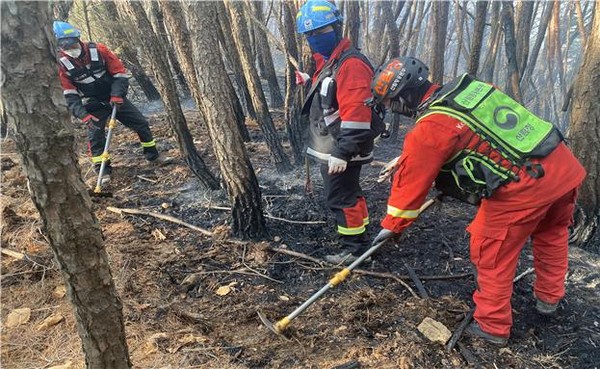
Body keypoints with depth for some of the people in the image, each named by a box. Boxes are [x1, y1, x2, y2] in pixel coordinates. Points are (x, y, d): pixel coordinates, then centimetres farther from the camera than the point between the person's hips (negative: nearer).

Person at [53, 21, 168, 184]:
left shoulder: (97, 50, -14)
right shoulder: (61, 64, -13)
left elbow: (120, 72, -9)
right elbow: (68, 94, -13)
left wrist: (117, 95, -22)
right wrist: (83, 114, -27)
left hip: (115, 98, 1)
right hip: (94, 106, -1)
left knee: (141, 124, 3)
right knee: (95, 136, -9)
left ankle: (152, 155, 22)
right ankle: (103, 171, 4)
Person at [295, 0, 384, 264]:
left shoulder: (351, 64, -20)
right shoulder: (329, 62, 14)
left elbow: (356, 115, -27)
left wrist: (341, 153, -29)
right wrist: (309, 84, 15)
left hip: (340, 151, -10)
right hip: (332, 148, 10)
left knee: (341, 198, 0)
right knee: (349, 194, 20)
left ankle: (354, 248, 16)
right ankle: (360, 239, 36)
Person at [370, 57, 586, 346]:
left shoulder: (430, 128, -14)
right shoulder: (465, 88, 9)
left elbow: (411, 181, -4)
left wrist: (392, 225, 9)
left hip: (524, 186, -9)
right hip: (565, 164, 9)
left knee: (492, 252, 10)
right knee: (551, 232, 31)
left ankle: (492, 326, 25)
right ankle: (549, 298, 50)